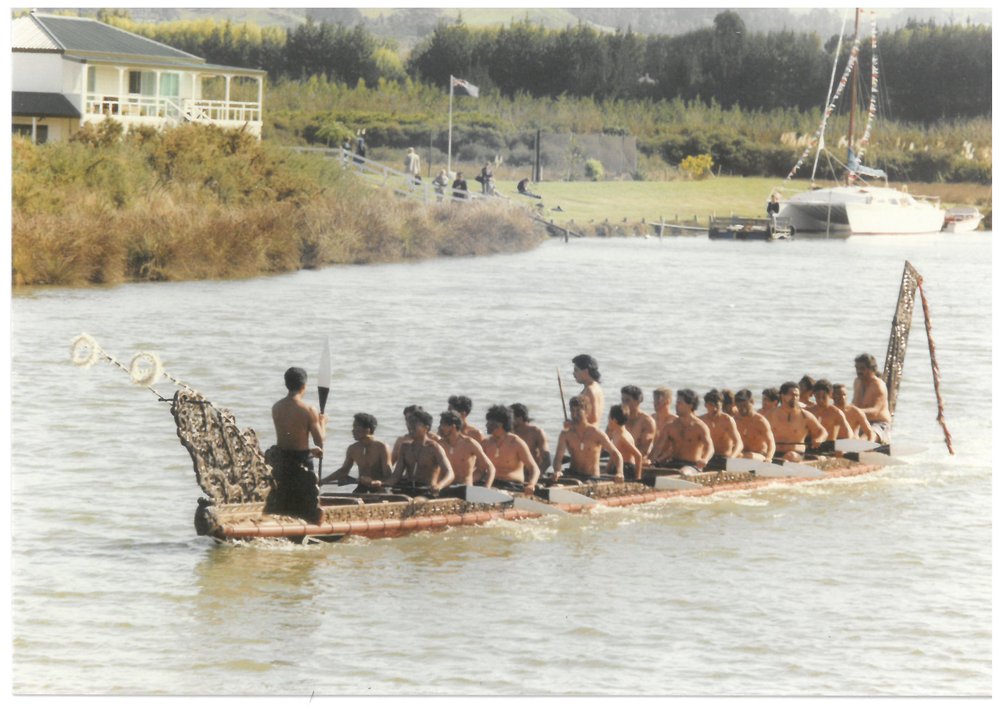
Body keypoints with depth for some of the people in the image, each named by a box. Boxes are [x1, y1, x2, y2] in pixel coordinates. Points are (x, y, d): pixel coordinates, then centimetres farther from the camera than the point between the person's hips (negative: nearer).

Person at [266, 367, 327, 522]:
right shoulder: (308, 411, -16)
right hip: (301, 461, -5)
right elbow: (320, 442, -11)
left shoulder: (276, 408, 1)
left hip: (281, 458, 5)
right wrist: (322, 422, 7)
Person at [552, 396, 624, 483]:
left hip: (592, 478, -3)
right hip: (572, 476, 3)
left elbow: (616, 454, -8)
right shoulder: (566, 434, 1)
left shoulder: (596, 434, -6)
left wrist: (619, 473, -28)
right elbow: (558, 457, -6)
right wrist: (557, 471, -31)